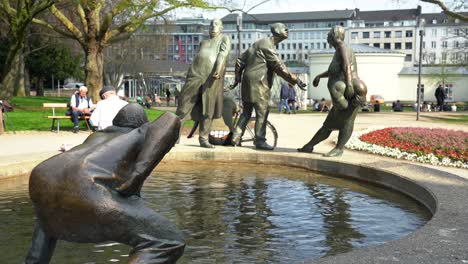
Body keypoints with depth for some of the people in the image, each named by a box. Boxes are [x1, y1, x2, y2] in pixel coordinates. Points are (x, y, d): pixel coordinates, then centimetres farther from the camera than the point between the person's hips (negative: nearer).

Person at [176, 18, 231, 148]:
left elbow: (223, 54, -4)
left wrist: (218, 71, -21)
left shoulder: (224, 39, 12)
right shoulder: (204, 42, 30)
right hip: (196, 74, 4)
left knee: (208, 111, -4)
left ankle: (203, 139, 2)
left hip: (212, 78, -4)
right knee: (184, 105, -1)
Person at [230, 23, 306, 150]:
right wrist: (295, 80, -17)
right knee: (262, 113, -3)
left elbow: (240, 61, 21)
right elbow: (279, 67, -17)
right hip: (258, 83, -9)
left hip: (247, 82, 9)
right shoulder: (267, 46, -11)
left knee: (246, 112, 14)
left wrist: (237, 78, 24)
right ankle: (260, 141, 0)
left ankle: (236, 137, 12)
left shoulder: (258, 44, 19)